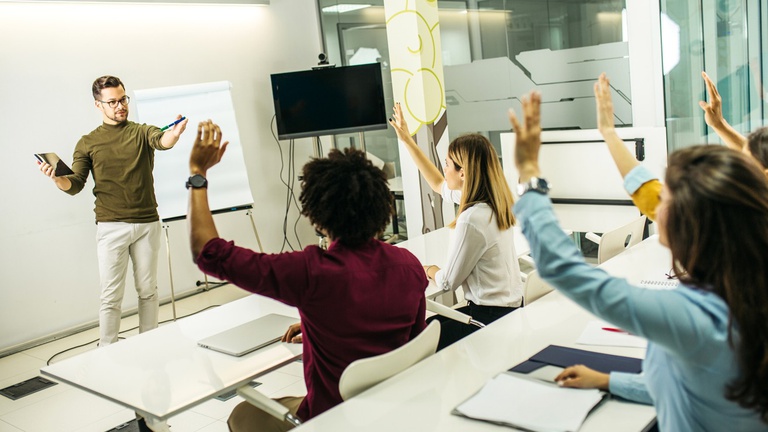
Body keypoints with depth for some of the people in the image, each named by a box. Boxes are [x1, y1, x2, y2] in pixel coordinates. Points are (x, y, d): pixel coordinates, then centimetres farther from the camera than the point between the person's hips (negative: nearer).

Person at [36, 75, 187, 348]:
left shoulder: (142, 132, 5)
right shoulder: (87, 143, 6)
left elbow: (161, 141, -19)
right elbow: (74, 185, 1)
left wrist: (175, 133, -43)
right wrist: (57, 178, -22)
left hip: (147, 223, 1)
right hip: (111, 227, -1)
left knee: (148, 290, 10)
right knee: (111, 297, 0)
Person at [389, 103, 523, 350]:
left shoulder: (472, 219, -27)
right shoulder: (494, 203, 1)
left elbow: (447, 282, -16)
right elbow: (439, 185, 18)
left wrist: (430, 271, 7)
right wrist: (407, 140, 19)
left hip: (491, 317, -9)